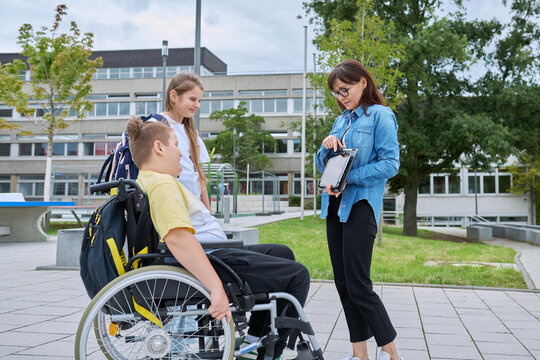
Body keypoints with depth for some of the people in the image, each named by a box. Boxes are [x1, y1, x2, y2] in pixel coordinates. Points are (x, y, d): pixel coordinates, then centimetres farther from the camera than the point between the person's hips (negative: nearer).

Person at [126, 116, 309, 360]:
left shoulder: (146, 182, 15)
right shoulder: (162, 183, -20)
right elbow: (178, 239, -35)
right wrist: (217, 288, -37)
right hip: (211, 261, -11)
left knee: (282, 253, 23)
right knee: (297, 276, -6)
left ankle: (255, 337, 24)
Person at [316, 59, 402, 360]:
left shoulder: (380, 115, -3)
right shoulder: (341, 121, 18)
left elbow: (390, 163, -13)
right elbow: (324, 167, 18)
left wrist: (349, 178, -20)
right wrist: (327, 147, -3)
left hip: (360, 205, -8)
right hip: (335, 205, 8)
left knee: (358, 285, -9)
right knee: (343, 283, 8)